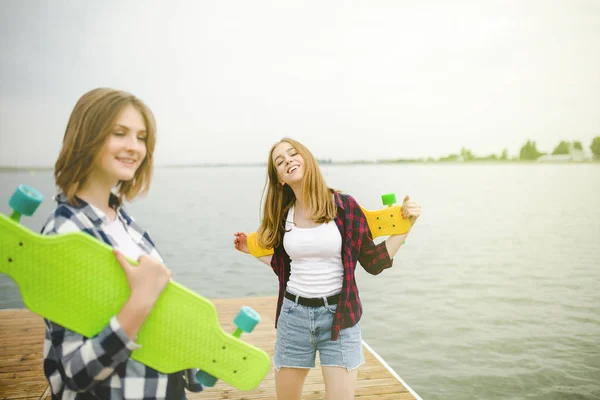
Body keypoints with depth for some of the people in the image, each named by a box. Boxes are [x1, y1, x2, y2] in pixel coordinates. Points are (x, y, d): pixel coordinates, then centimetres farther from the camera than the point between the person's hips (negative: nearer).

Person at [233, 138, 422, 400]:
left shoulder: (343, 205, -9)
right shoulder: (283, 215, 1)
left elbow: (373, 262, -4)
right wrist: (252, 250, 16)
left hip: (338, 316, -3)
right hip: (293, 315, 4)